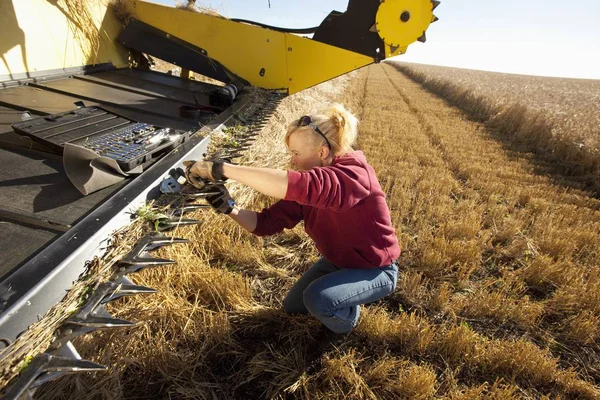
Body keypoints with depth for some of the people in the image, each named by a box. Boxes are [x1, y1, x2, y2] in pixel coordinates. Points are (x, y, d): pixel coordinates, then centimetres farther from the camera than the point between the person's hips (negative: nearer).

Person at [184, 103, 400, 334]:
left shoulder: (354, 174, -34)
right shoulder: (307, 184, -9)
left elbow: (299, 186, -55)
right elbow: (266, 223, -11)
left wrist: (221, 169, -52)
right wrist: (228, 207, -29)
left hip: (376, 270, -7)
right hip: (337, 261, 8)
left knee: (318, 298, -30)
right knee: (293, 307, 14)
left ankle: (348, 316, 4)